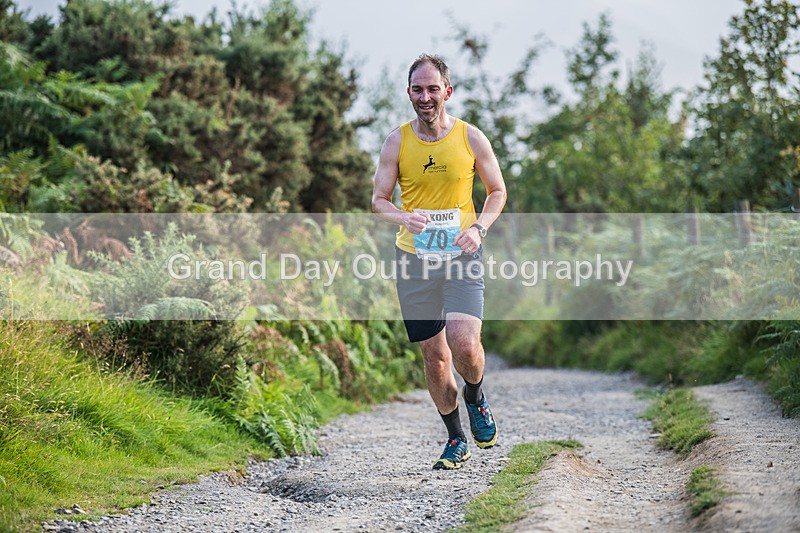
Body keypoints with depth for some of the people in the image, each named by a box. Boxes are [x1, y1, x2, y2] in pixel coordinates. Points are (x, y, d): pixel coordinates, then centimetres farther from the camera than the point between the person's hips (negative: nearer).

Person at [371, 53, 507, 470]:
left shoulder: (471, 138, -1)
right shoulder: (397, 142, 0)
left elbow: (497, 191, 9)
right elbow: (378, 200, 3)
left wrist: (479, 228, -9)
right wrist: (404, 218, -19)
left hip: (462, 257, -1)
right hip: (414, 260, 1)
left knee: (464, 344, -20)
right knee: (434, 354, 5)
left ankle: (475, 396, 15)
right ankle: (455, 439, 24)